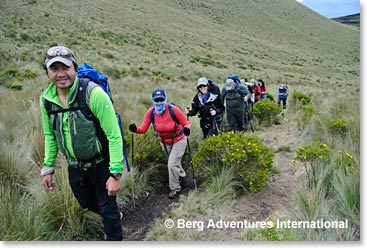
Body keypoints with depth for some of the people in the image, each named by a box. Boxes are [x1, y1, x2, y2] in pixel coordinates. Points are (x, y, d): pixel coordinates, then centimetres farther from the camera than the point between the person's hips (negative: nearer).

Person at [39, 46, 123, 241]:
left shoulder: (94, 94, -25)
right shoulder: (45, 99, -8)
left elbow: (114, 136, -24)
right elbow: (50, 135, 7)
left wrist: (116, 174, -24)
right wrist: (47, 168, 9)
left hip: (101, 164, -6)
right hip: (75, 166, 6)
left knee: (108, 208, 6)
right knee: (87, 202, 25)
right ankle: (114, 216, 54)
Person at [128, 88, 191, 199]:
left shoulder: (173, 109, -28)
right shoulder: (150, 112, -18)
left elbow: (186, 123, -21)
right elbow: (143, 129, -19)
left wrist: (187, 129, -44)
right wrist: (135, 129, -39)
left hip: (178, 141, -4)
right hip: (164, 143, 5)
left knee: (172, 165, -11)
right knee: (174, 162, 26)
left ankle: (175, 189, 13)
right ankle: (181, 174, 59)